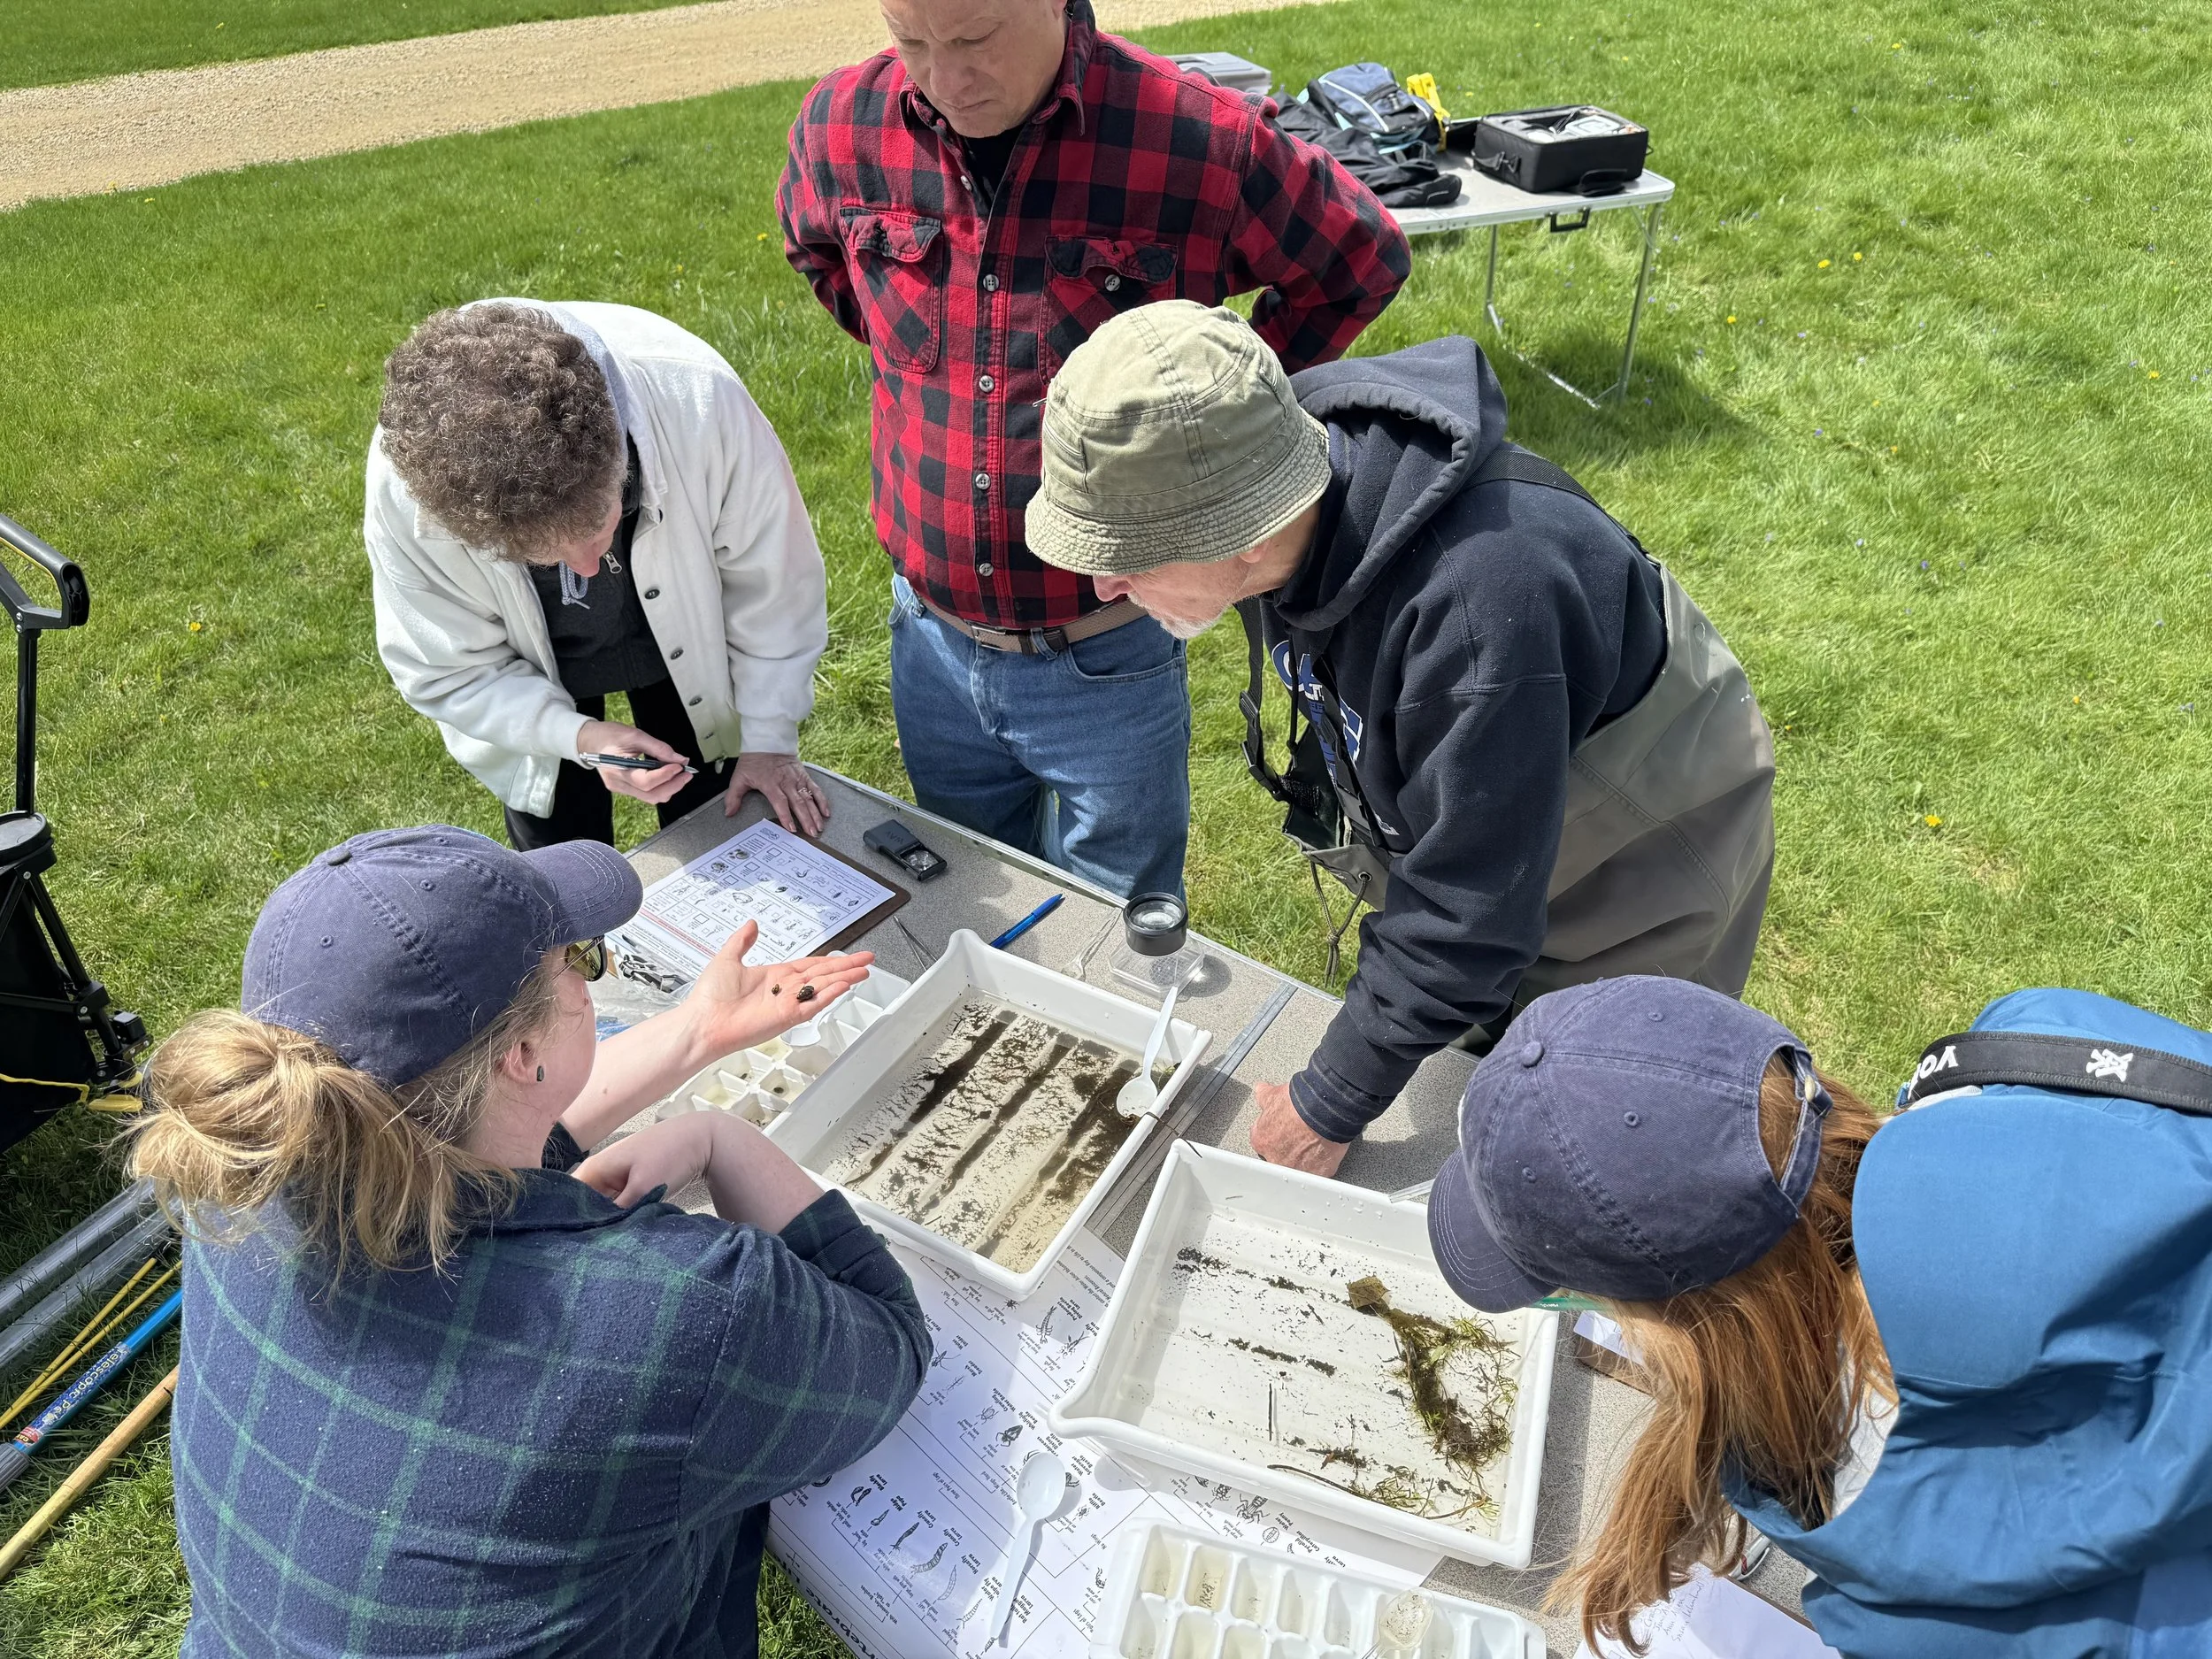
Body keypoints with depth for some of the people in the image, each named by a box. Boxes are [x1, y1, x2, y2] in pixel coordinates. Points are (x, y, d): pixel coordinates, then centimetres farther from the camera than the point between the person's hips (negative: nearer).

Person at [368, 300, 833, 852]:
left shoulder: (700, 400, -39)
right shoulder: (402, 486, -36)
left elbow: (771, 581, -21)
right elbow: (448, 672, -18)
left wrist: (770, 738, -14)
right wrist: (580, 736, -32)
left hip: (685, 637, 1)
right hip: (529, 671, 0)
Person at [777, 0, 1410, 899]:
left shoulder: (1197, 140, -17)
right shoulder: (841, 127, -6)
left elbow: (1362, 259, 0)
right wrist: (915, 363, 7)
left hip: (1107, 659, -3)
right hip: (932, 644, 4)